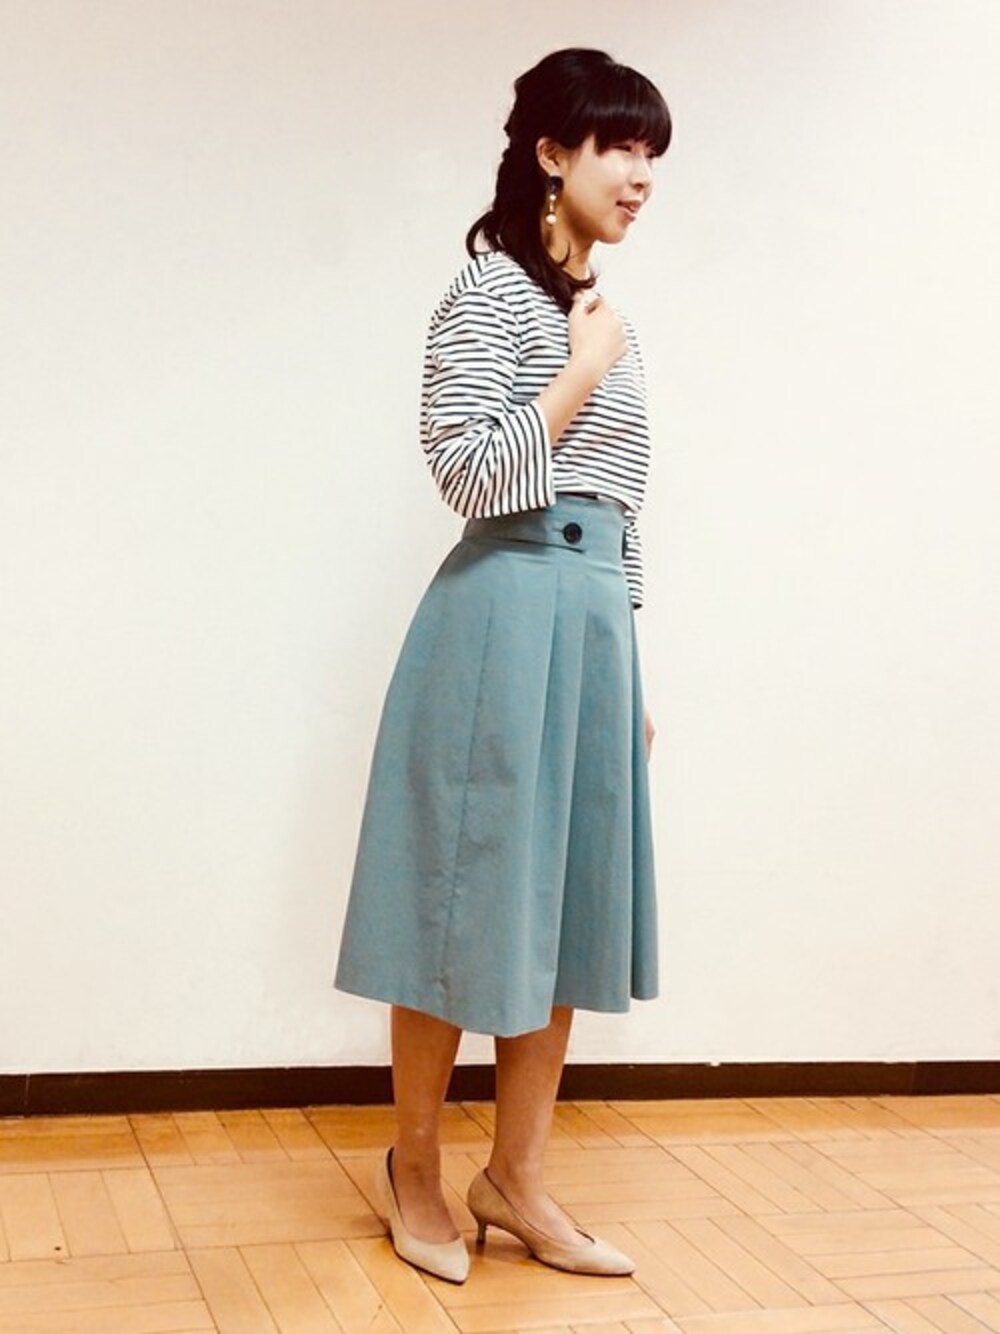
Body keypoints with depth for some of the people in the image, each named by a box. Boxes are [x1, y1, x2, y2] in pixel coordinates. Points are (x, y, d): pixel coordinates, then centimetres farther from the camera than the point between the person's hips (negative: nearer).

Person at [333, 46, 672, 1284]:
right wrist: (588, 371, -9)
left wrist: (627, 666, 17)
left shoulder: (603, 315, 18)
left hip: (592, 624, 8)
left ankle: (515, 1178, 22)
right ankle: (413, 1173, 20)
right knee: (470, 901, 1)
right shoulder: (489, 291, -6)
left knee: (563, 905, 9)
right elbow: (474, 477, -16)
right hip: (505, 619, -8)